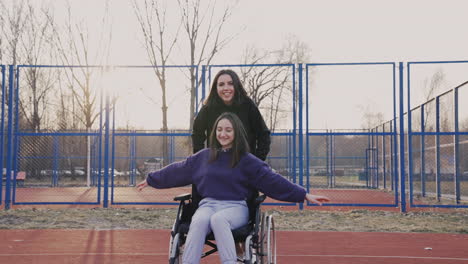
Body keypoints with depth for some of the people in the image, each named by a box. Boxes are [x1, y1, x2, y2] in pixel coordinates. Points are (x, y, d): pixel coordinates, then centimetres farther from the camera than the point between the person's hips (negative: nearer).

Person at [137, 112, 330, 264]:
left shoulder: (247, 161, 3)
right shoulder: (203, 157, 12)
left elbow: (273, 180, -1)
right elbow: (177, 170, 22)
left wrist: (304, 195, -7)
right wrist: (150, 180, 28)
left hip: (235, 207, -2)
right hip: (208, 204, 2)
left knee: (218, 219, -37)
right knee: (199, 221, -33)